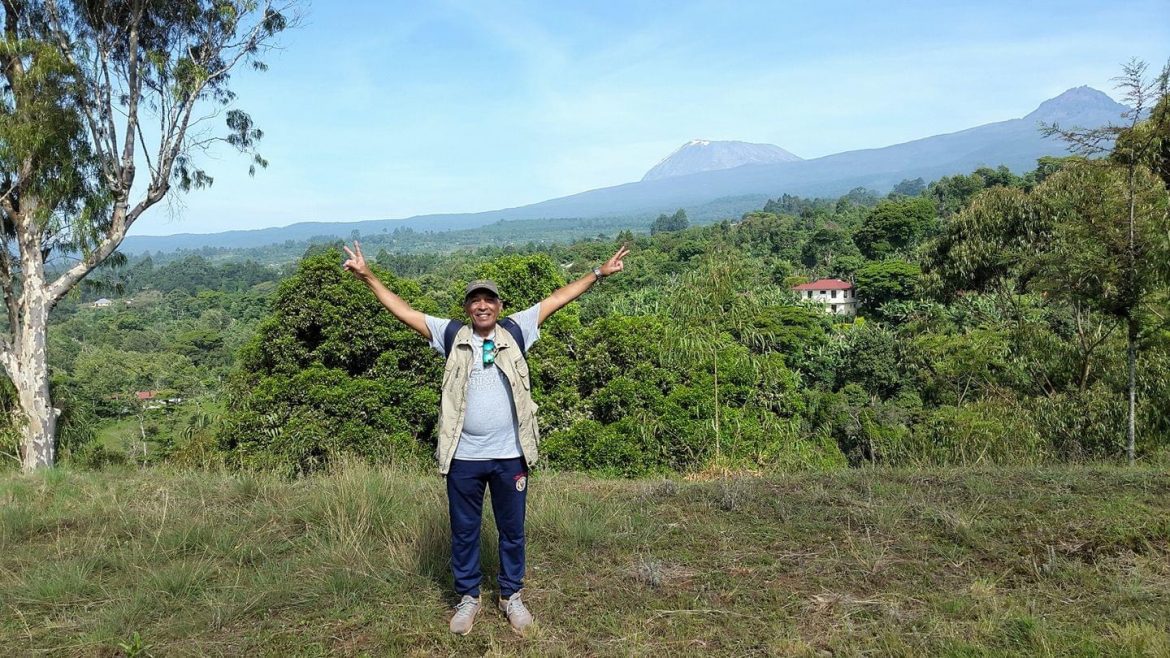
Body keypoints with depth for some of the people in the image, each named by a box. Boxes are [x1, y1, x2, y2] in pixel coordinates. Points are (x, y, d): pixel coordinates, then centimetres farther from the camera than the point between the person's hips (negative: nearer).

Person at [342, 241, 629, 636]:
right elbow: (403, 311, 2)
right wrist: (367, 277, -3)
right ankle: (468, 597, 31)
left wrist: (597, 273, 3)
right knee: (464, 531, 13)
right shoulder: (452, 335, 2)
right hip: (463, 456, 0)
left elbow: (555, 300, 4)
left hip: (510, 455, 0)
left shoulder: (515, 331, 2)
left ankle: (511, 595, 31)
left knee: (512, 530, 14)